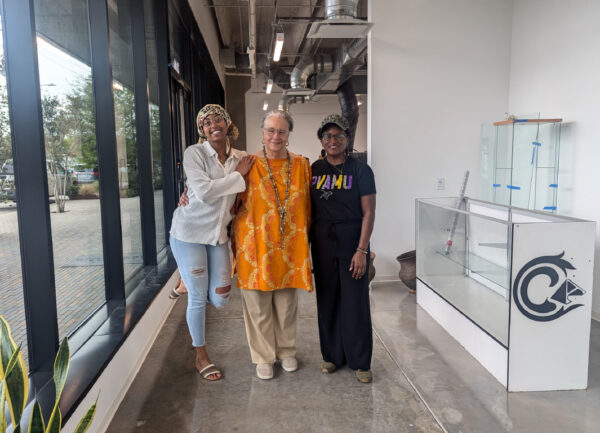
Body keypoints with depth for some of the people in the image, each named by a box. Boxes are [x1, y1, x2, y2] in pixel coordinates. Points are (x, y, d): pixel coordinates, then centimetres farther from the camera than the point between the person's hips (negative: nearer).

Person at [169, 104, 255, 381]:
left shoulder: (239, 158, 3)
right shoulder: (194, 153, -12)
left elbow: (240, 196, 16)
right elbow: (204, 191, -24)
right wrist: (238, 175, -17)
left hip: (218, 233, 5)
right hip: (190, 233, -5)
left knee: (219, 300, 5)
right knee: (198, 298, 4)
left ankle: (188, 282, 38)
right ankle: (201, 357, 25)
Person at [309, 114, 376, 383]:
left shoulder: (360, 170, -4)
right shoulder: (314, 170, 7)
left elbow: (368, 213, -6)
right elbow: (308, 208, 12)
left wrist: (361, 250, -13)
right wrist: (306, 243, 6)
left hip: (352, 241, -3)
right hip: (322, 243, 4)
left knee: (355, 302, 1)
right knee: (327, 299, 10)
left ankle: (360, 362, 15)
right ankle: (332, 355, 26)